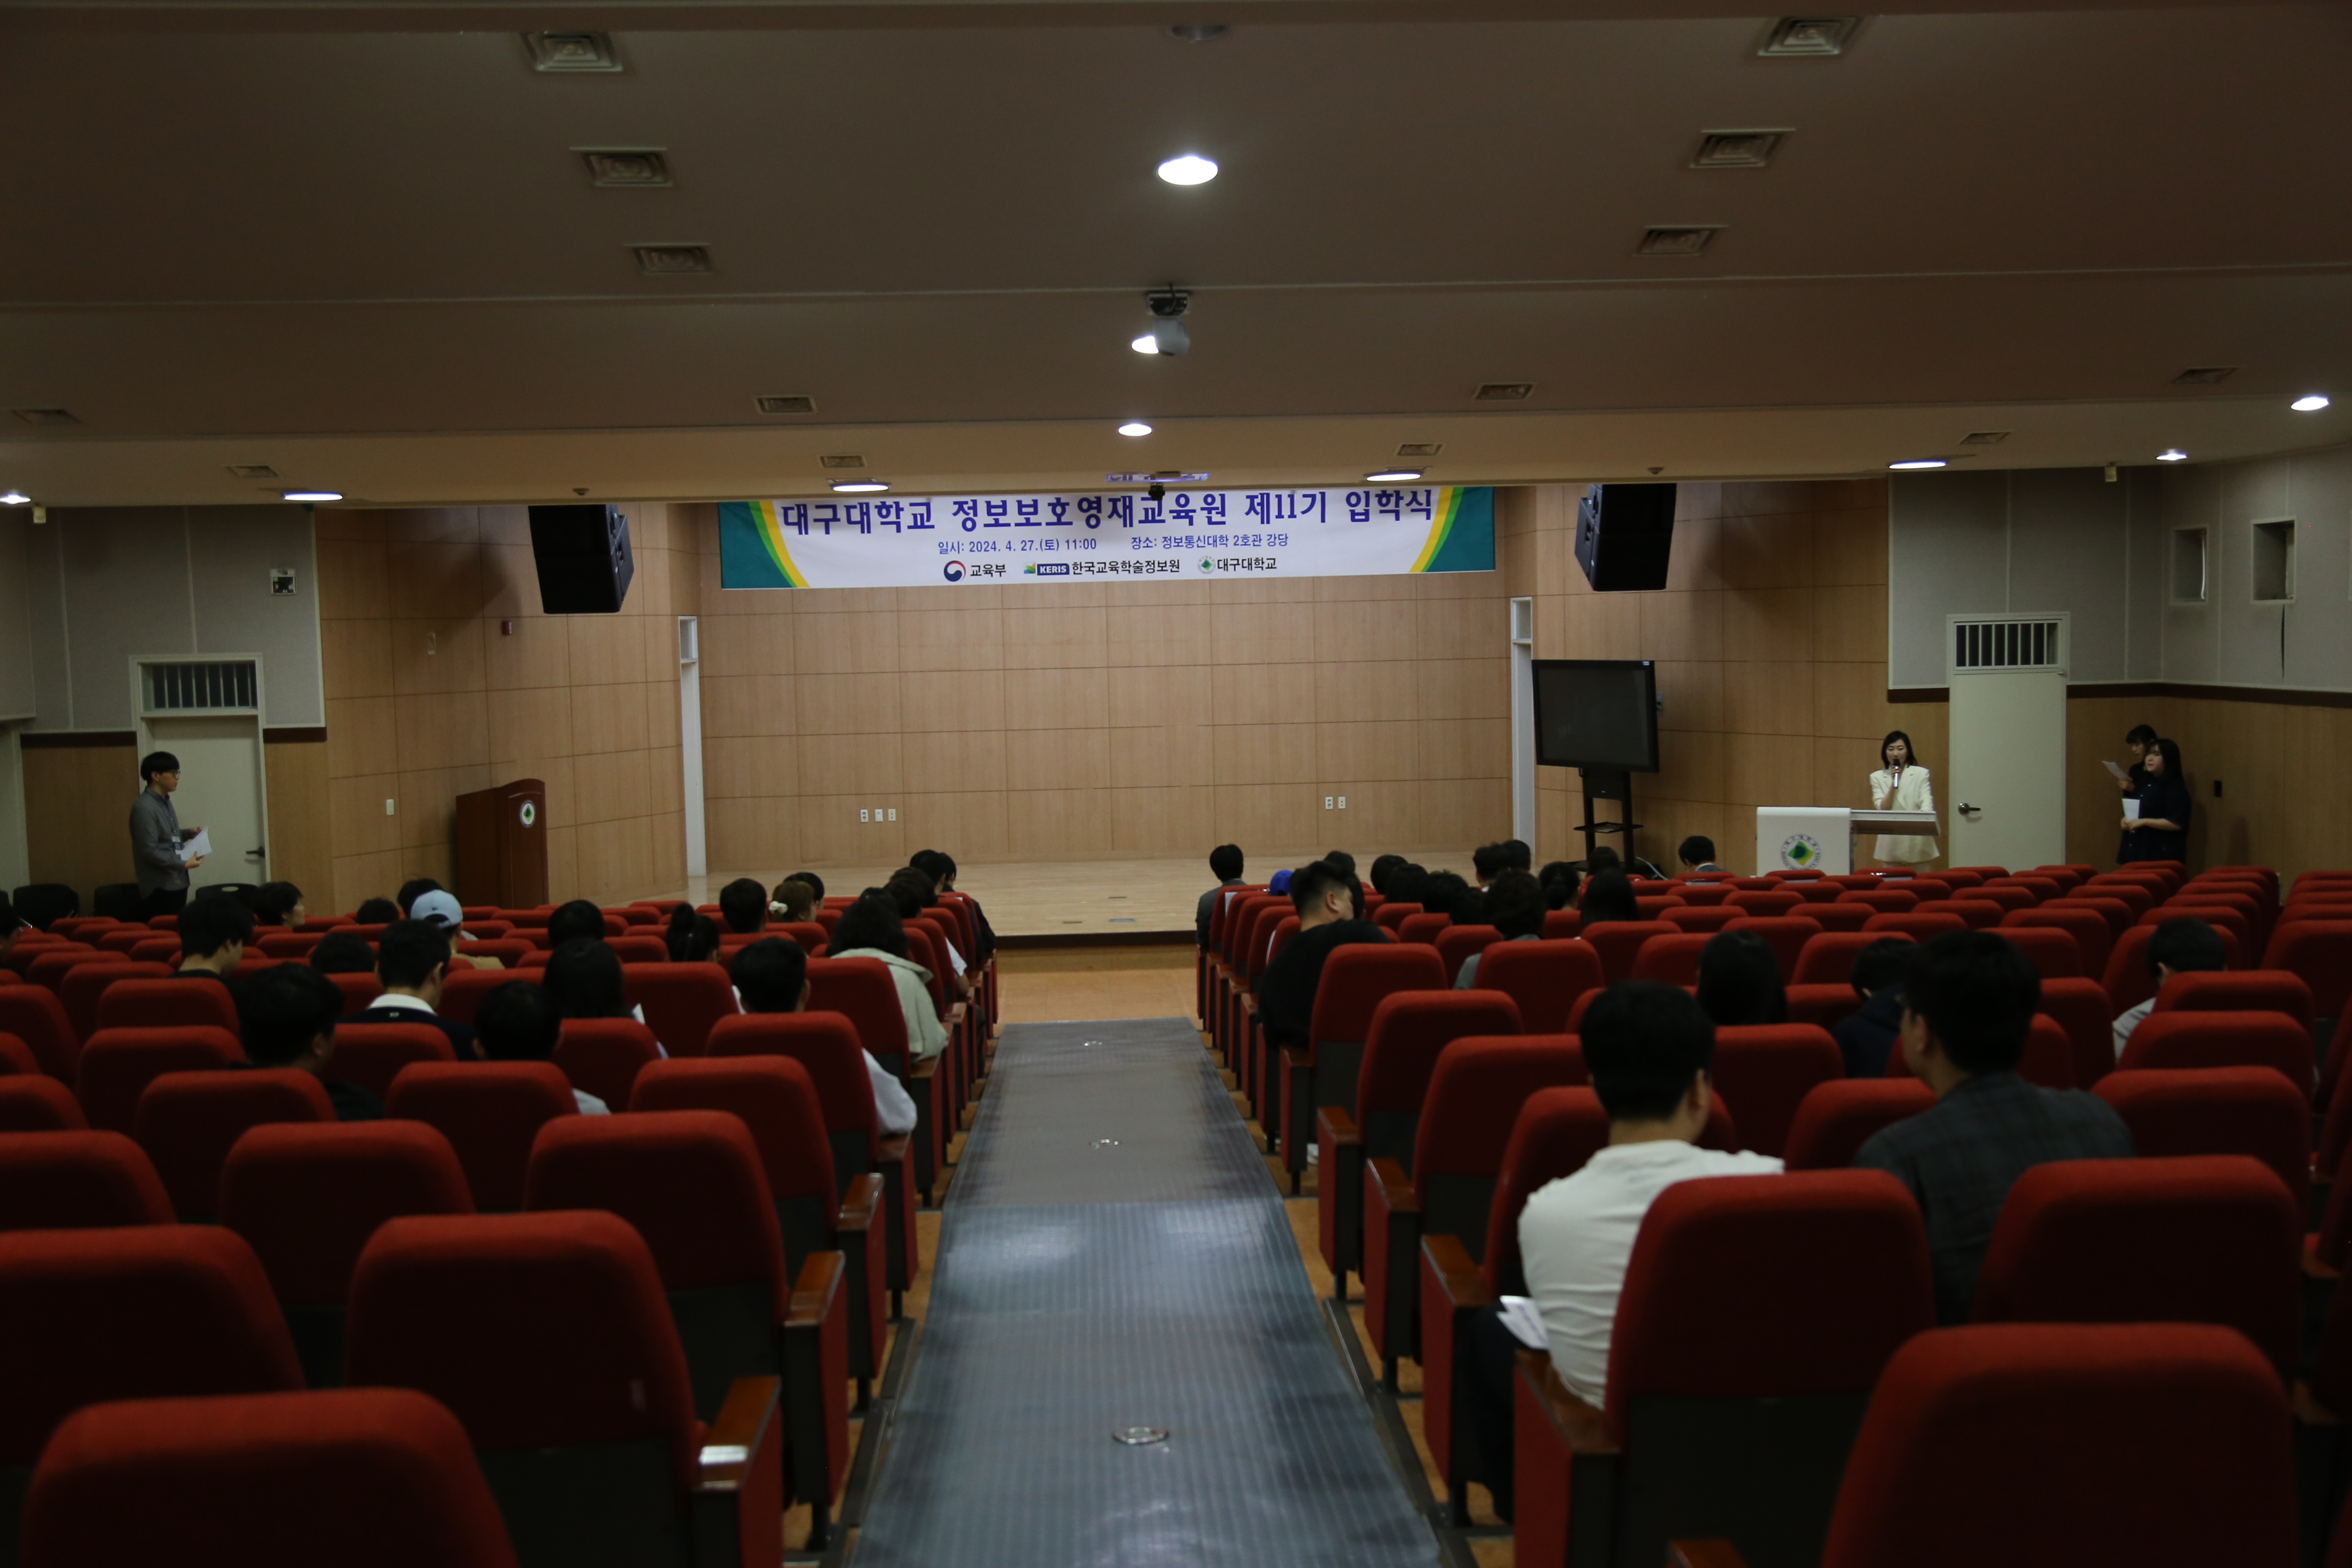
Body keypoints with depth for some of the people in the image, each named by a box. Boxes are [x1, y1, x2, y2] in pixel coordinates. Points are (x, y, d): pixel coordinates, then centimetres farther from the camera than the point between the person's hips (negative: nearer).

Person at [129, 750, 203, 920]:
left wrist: (189, 834, 8)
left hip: (176, 883, 9)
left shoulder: (165, 802, 11)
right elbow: (149, 851, -21)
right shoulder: (144, 808, -18)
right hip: (160, 888, -9)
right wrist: (184, 865, -20)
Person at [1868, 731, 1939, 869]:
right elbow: (1882, 810, -1)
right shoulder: (1877, 777, 8)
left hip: (1917, 843, -1)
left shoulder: (1921, 774, 5)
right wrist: (1894, 785, -11)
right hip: (1890, 843, 1)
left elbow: (1927, 804, -7)